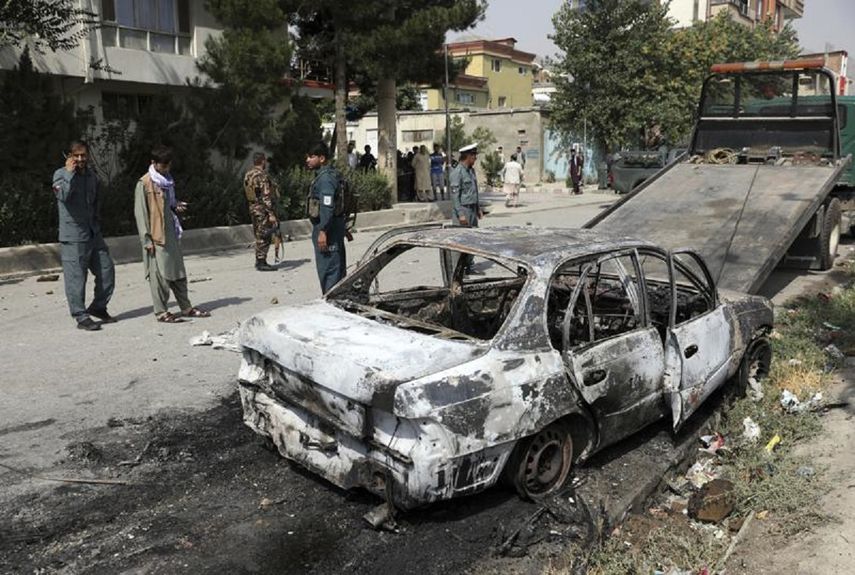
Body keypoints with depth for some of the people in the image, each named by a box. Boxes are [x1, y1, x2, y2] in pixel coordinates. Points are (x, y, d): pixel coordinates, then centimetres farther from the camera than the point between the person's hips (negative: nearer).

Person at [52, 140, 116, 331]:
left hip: (93, 233, 7)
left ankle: (98, 307, 25)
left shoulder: (92, 175, 13)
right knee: (76, 276, -3)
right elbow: (62, 195, -27)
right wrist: (70, 172, -22)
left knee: (106, 269, 9)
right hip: (72, 235, -7)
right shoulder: (61, 174, -6)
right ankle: (81, 317, 5)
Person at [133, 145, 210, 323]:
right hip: (156, 236, -7)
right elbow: (140, 212, -11)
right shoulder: (144, 184, -9)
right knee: (159, 273, -3)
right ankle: (161, 312, 6)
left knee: (178, 271, 11)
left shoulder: (168, 181, 14)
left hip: (171, 233, 7)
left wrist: (177, 206, 2)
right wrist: (147, 239, -15)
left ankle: (186, 307, 19)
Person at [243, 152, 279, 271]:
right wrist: (271, 214, -23)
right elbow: (266, 197, -23)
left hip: (253, 207, 9)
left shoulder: (248, 174, 10)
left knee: (259, 236, 16)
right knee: (265, 236, -3)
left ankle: (259, 261, 23)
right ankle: (261, 263, 0)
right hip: (263, 209, -9)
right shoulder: (262, 176, -18)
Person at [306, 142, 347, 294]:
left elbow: (327, 207, -24)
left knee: (328, 269, -5)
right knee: (338, 268, 17)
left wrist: (323, 231, -25)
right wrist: (344, 228, 24)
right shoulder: (329, 174, 15)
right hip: (335, 228, 11)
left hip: (327, 229, -11)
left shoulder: (325, 178, -17)